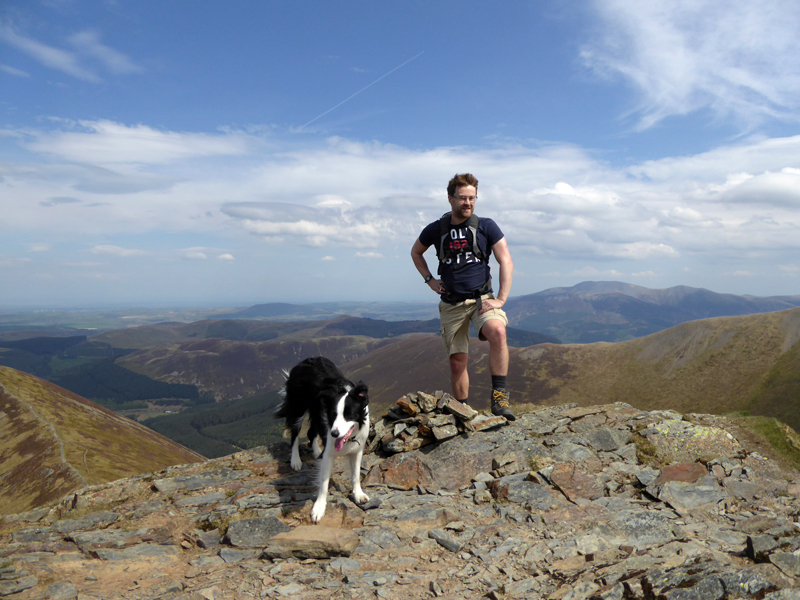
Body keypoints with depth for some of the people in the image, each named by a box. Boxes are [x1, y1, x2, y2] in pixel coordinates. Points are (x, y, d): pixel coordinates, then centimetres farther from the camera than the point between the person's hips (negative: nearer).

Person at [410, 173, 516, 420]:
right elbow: (415, 252, 21)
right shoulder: (436, 229, 2)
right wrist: (429, 280, 8)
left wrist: (501, 299, -12)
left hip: (481, 298, -1)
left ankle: (499, 396, -26)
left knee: (497, 332, -33)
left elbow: (506, 263, -3)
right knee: (457, 362, 4)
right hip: (451, 304, 2)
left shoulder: (486, 226, -2)